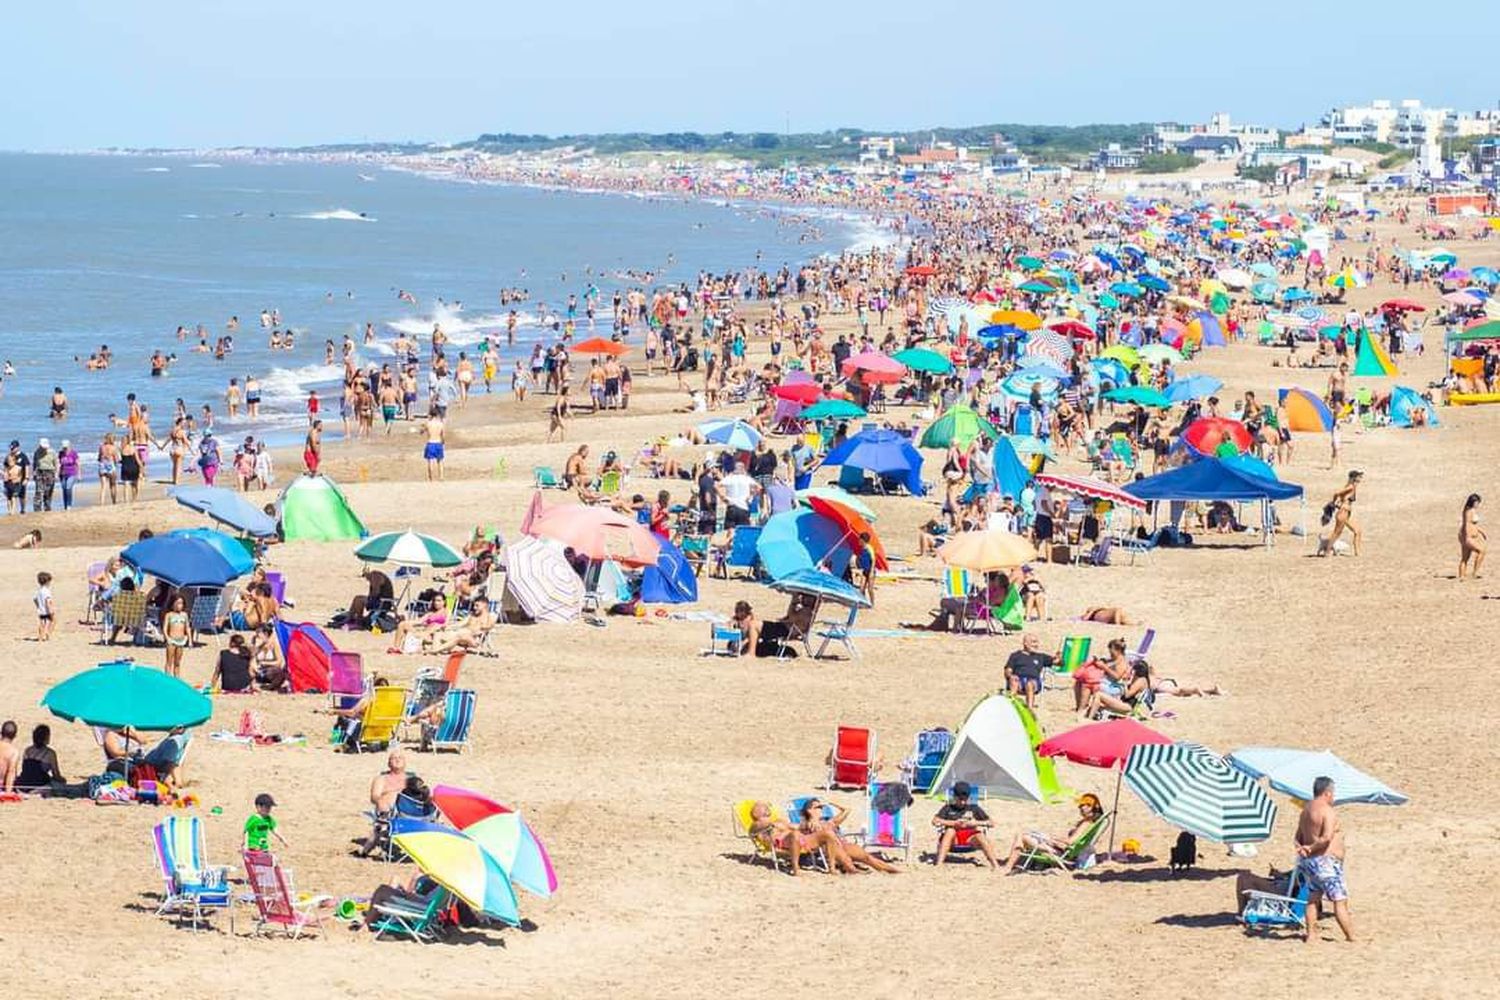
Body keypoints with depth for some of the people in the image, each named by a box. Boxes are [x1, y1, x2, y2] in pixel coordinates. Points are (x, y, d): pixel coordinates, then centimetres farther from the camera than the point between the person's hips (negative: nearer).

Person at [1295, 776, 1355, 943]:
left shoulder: (1306, 810, 14)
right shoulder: (1328, 811, -16)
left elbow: (1299, 837, 15)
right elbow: (1327, 837, -28)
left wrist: (1302, 848, -3)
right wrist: (1312, 848, -15)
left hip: (1309, 861, 9)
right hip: (1326, 861, -9)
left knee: (1313, 898, 14)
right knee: (1340, 901, -4)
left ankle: (1311, 935, 13)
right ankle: (1351, 937, -2)